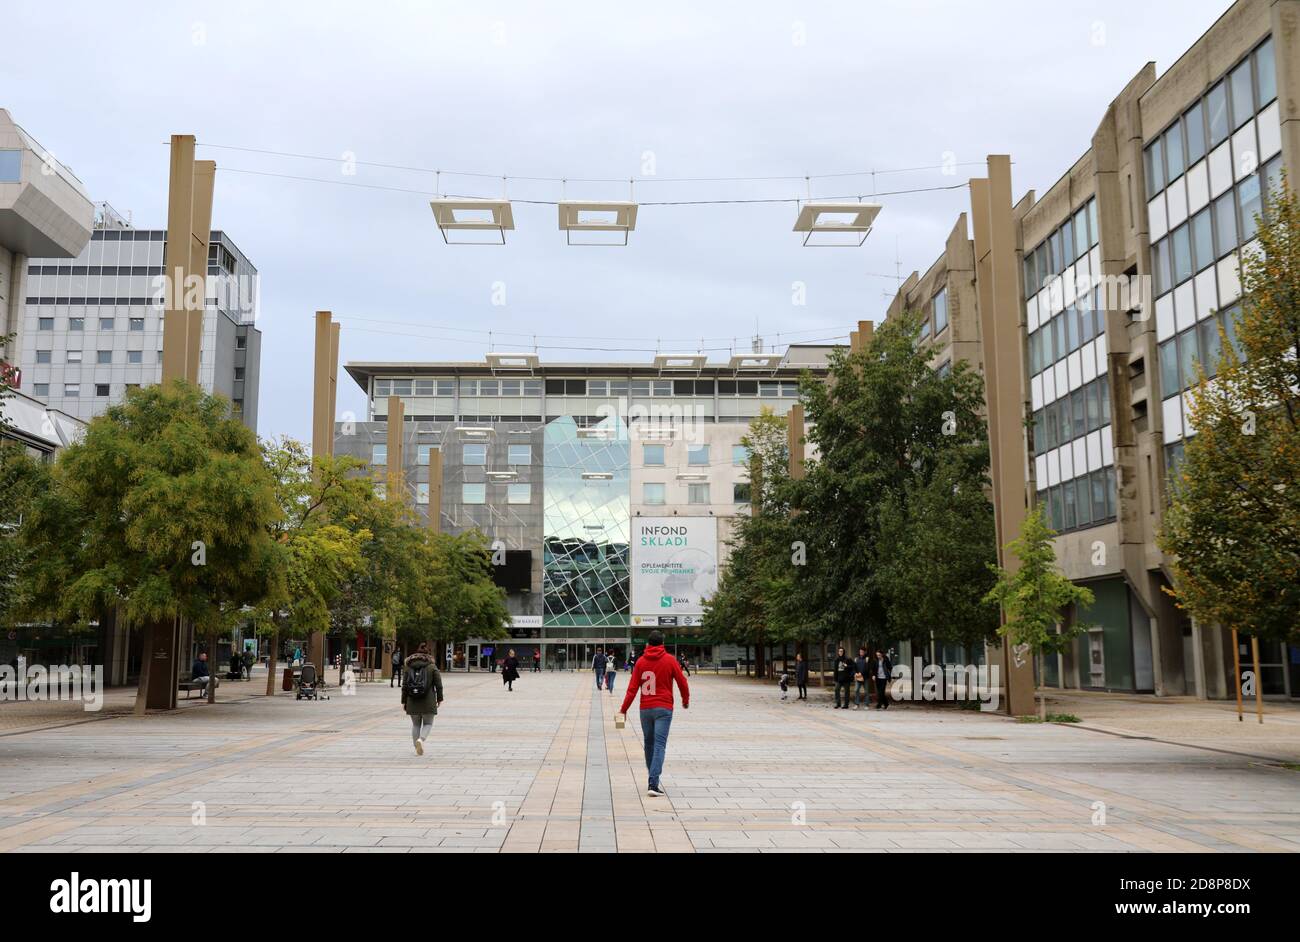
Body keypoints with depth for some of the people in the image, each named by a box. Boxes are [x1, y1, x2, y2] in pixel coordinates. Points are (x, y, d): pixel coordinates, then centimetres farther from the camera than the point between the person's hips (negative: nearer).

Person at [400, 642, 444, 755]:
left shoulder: (408, 667, 3)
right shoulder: (432, 667, -3)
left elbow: (404, 686, 3)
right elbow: (438, 685, -4)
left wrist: (404, 701, 8)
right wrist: (439, 698, 7)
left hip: (412, 702, 2)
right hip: (428, 702, -2)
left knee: (415, 724, 16)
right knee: (428, 724, 11)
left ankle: (417, 748, 14)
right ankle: (421, 739, -16)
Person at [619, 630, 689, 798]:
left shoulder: (640, 661, 2)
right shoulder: (670, 660, -3)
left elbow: (632, 687, -3)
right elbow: (682, 682, 2)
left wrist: (623, 709, 1)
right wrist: (686, 701, 19)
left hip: (645, 709, 3)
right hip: (663, 709, -3)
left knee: (649, 744, 16)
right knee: (659, 746, -6)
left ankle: (653, 780, 26)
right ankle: (653, 784, -18)